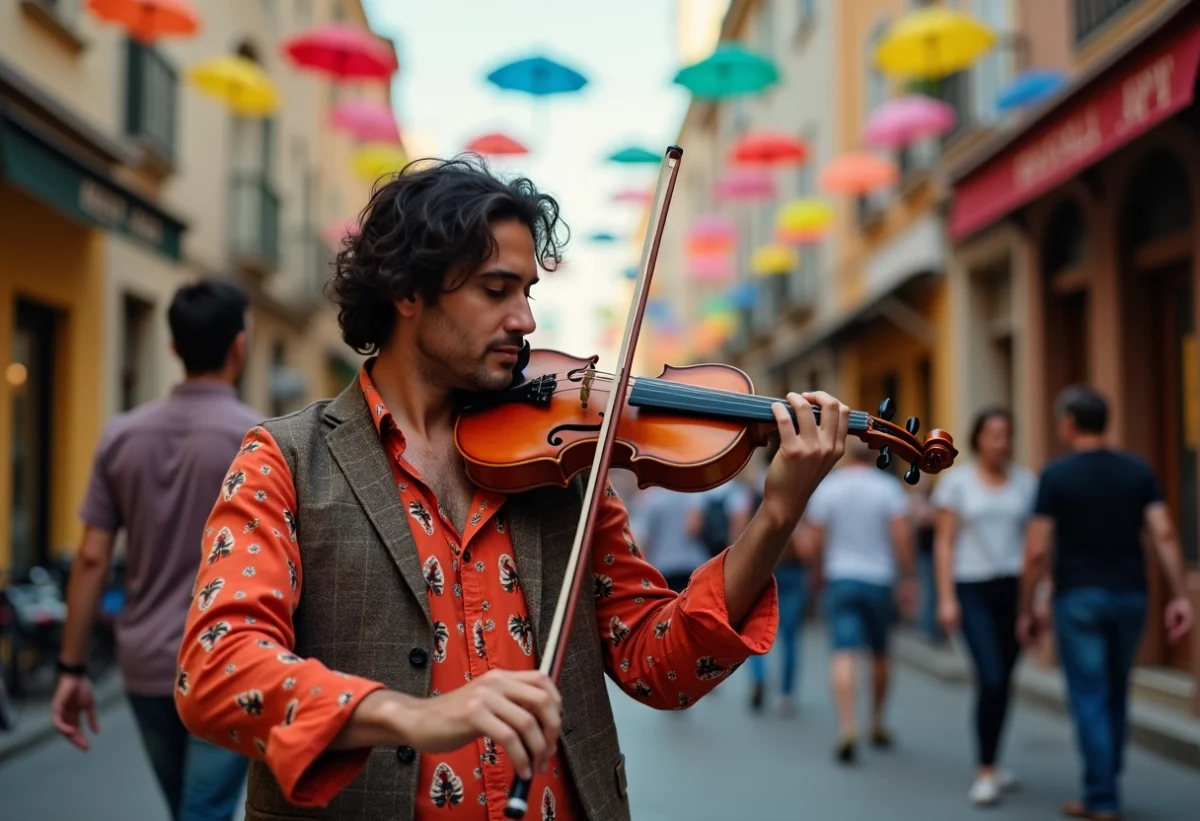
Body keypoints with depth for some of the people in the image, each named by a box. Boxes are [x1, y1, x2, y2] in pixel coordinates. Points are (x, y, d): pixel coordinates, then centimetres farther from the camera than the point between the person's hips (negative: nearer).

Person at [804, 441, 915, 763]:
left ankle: (847, 727, -23)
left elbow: (815, 543, 1)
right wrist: (907, 579, -1)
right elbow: (902, 537, -9)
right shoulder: (888, 487, -2)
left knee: (844, 654, -8)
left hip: (840, 579, 0)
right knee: (880, 655, 16)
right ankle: (878, 725, 28)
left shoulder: (826, 487, 2)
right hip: (879, 580, 0)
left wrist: (821, 571, 18)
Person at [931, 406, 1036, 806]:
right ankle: (985, 773, -3)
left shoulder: (1026, 481, 7)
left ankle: (990, 764, 24)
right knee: (991, 678, -13)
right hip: (973, 589, -3)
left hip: (1015, 588, 3)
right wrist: (946, 598, -6)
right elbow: (944, 542, 0)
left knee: (1004, 680, 8)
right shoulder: (956, 480, 0)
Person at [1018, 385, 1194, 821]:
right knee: (1116, 695, 17)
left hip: (1079, 597, -4)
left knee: (1090, 698, 2)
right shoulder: (1138, 470, 4)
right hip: (1130, 595, 4)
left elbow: (1036, 551, -10)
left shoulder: (1056, 474, -7)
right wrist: (1178, 595, -3)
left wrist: (1027, 609, -2)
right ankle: (1106, 786, 27)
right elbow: (1165, 534, -5)